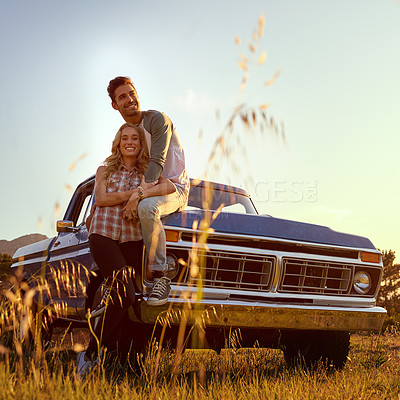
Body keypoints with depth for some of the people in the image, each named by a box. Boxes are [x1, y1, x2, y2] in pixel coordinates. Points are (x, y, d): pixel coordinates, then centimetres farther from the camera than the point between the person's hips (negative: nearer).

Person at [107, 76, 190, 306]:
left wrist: (139, 194, -34)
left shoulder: (157, 119, -9)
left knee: (146, 208, -40)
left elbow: (158, 161, -22)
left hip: (174, 187, -8)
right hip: (150, 190, 8)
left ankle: (160, 276, -32)